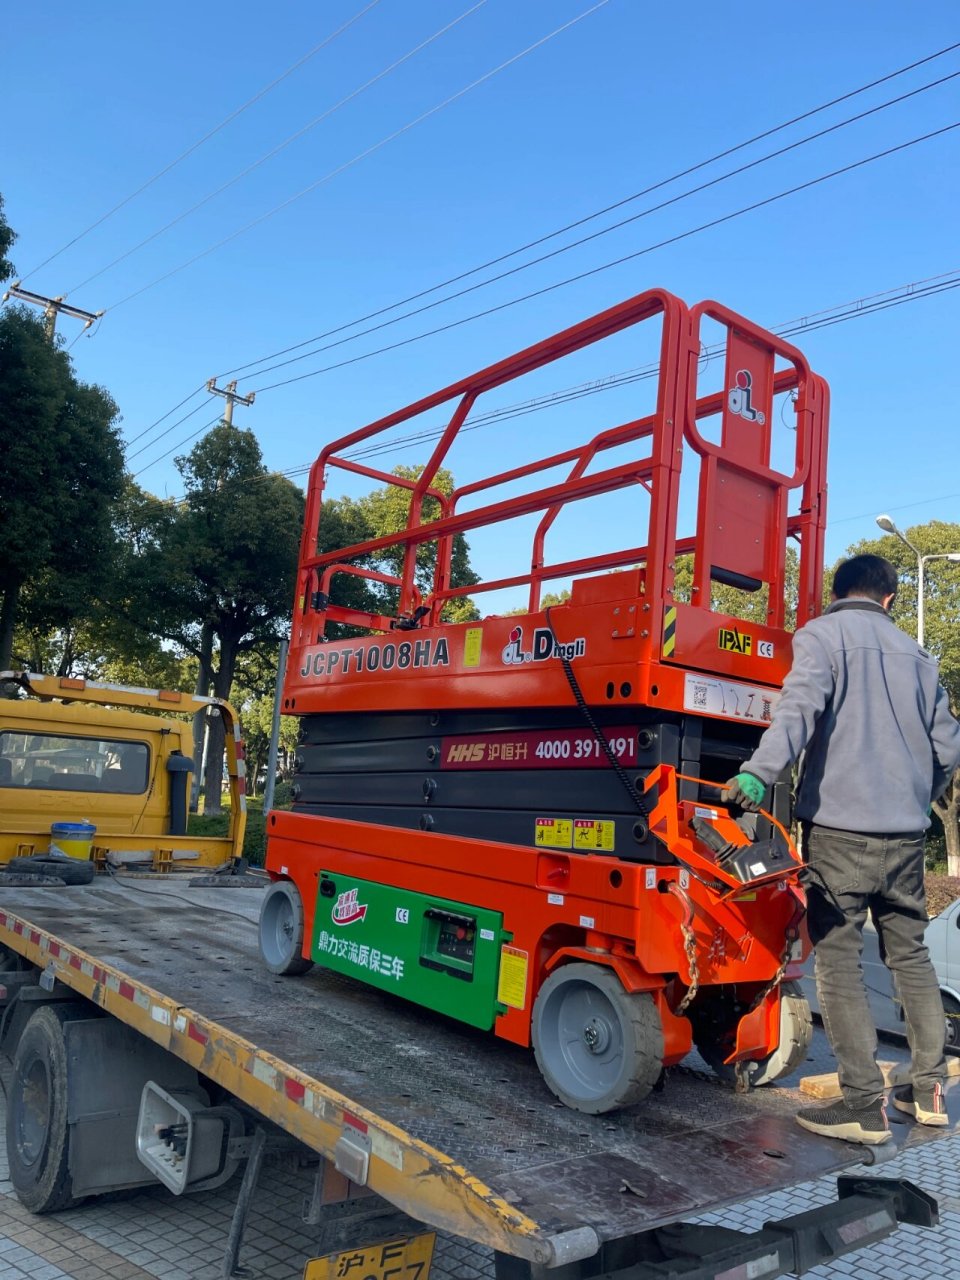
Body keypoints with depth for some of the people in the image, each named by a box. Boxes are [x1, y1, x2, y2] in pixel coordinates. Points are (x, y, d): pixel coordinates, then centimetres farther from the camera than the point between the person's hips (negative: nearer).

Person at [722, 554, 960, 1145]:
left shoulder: (821, 636, -1)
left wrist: (759, 773, -32)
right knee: (911, 954, 17)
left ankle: (864, 1105, 2)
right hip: (906, 833, 6)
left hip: (840, 827, -5)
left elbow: (800, 709, -21)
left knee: (838, 961, 0)